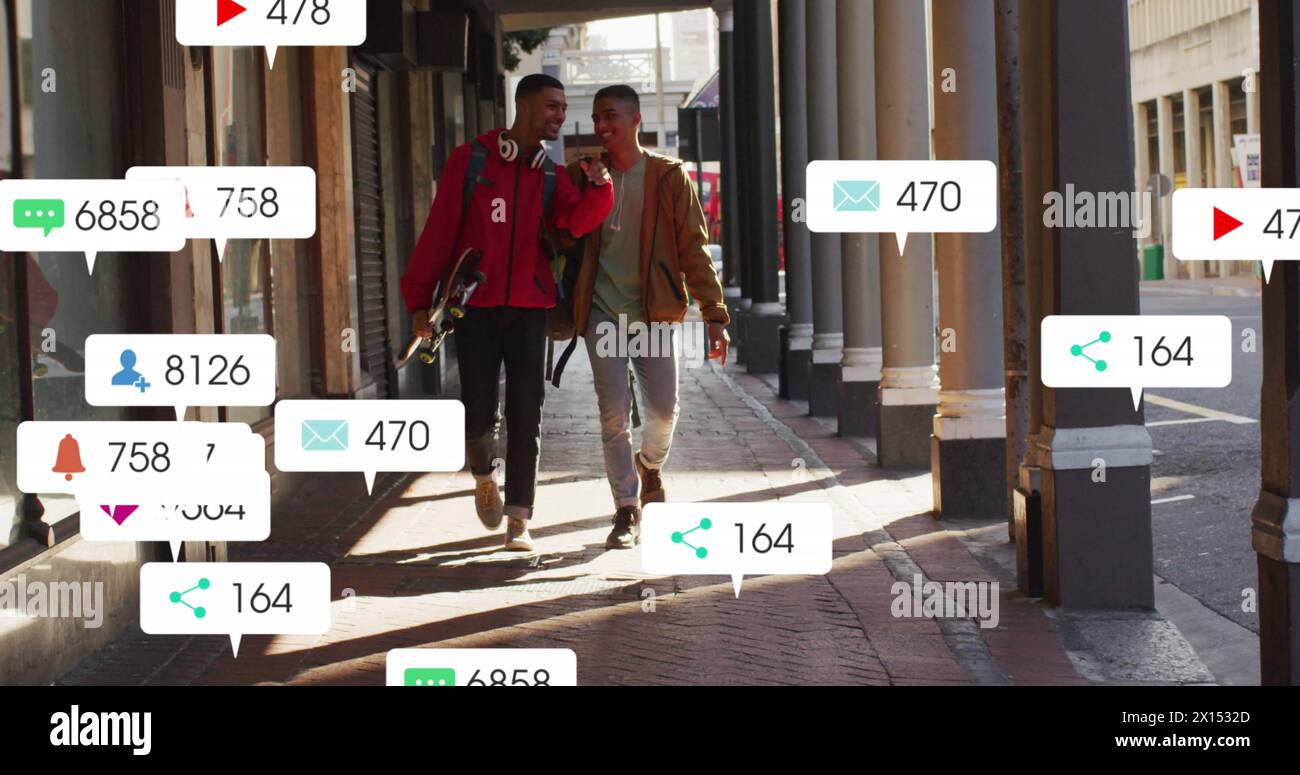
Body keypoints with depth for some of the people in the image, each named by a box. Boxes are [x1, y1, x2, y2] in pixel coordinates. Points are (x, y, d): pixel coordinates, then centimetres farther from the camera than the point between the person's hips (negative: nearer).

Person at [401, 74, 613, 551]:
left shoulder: (550, 176, 9)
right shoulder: (471, 160, 0)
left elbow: (577, 221, -9)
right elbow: (439, 230, -1)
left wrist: (598, 186, -29)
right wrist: (420, 299, -5)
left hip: (528, 306, 2)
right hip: (475, 304, -2)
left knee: (526, 412, -3)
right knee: (478, 413, -2)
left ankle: (519, 519, 2)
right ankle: (484, 476, 30)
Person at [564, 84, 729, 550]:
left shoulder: (669, 176, 0)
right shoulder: (583, 175, 4)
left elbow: (693, 248, 0)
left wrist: (714, 314, -4)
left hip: (653, 313, 0)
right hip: (602, 313, 0)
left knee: (663, 411, -2)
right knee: (614, 415, -5)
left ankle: (650, 467, 31)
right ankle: (626, 510, 6)